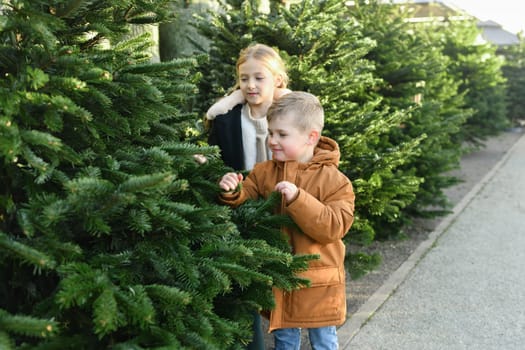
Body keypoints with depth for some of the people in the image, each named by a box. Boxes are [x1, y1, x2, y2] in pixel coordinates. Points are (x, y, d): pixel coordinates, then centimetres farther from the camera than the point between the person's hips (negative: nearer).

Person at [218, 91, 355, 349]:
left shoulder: (333, 180, -14)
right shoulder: (264, 172, 0)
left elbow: (334, 226, -23)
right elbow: (246, 202, 0)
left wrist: (297, 199, -33)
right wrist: (232, 193, -23)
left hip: (317, 282, -3)